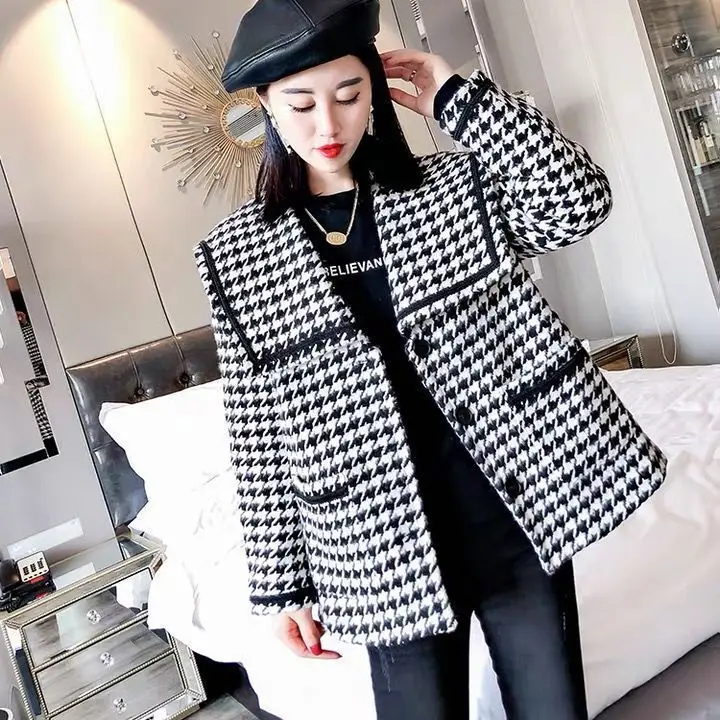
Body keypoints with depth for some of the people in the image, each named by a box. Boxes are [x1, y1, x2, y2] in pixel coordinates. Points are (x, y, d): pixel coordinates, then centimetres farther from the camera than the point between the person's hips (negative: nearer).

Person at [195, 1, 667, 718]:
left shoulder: (452, 188, 3)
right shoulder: (238, 254, 1)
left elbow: (578, 201, -15)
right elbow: (257, 430, 1)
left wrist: (458, 98, -9)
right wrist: (279, 579, 3)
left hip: (516, 508, 1)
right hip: (385, 542, 0)